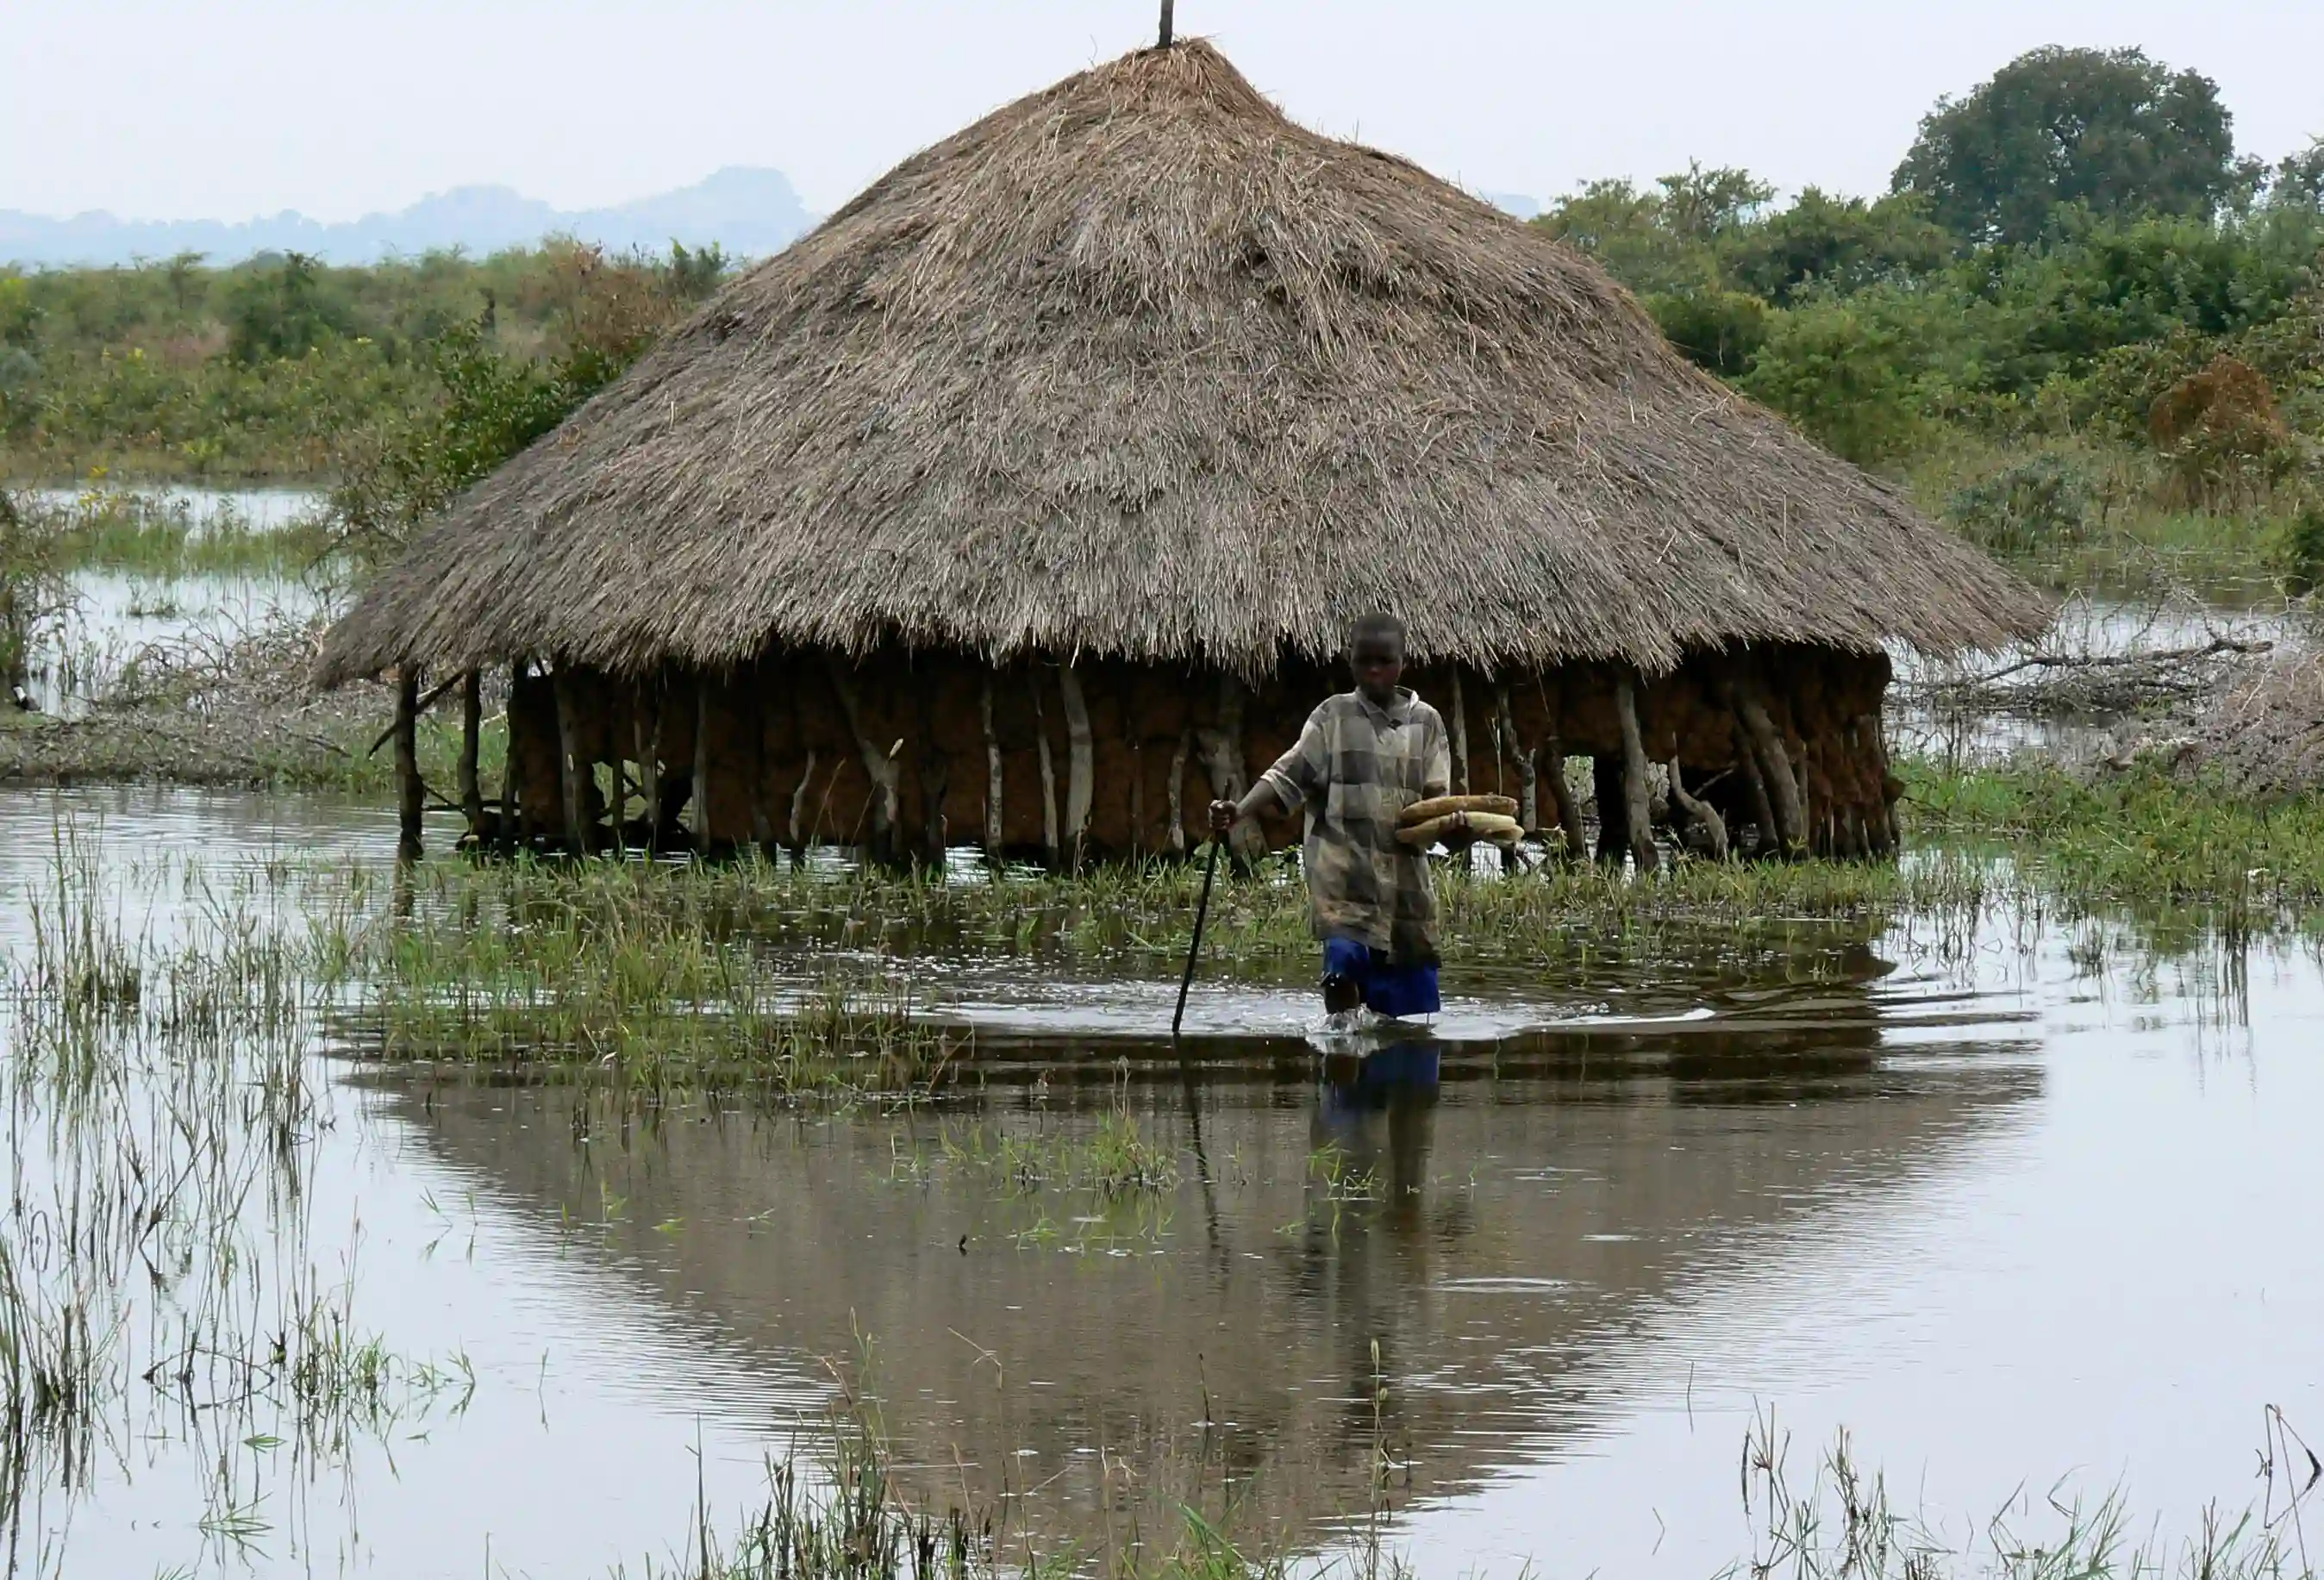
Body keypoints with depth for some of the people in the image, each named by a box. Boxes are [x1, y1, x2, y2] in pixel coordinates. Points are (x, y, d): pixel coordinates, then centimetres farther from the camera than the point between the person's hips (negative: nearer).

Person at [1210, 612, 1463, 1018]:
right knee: (1345, 956, -25)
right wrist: (1239, 812, -17)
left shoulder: (1426, 721, 13)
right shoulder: (1334, 715, 8)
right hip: (1343, 867, -3)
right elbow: (1290, 775, -1)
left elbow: (1435, 797, 8)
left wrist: (1450, 821, -16)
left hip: (1404, 869, 3)